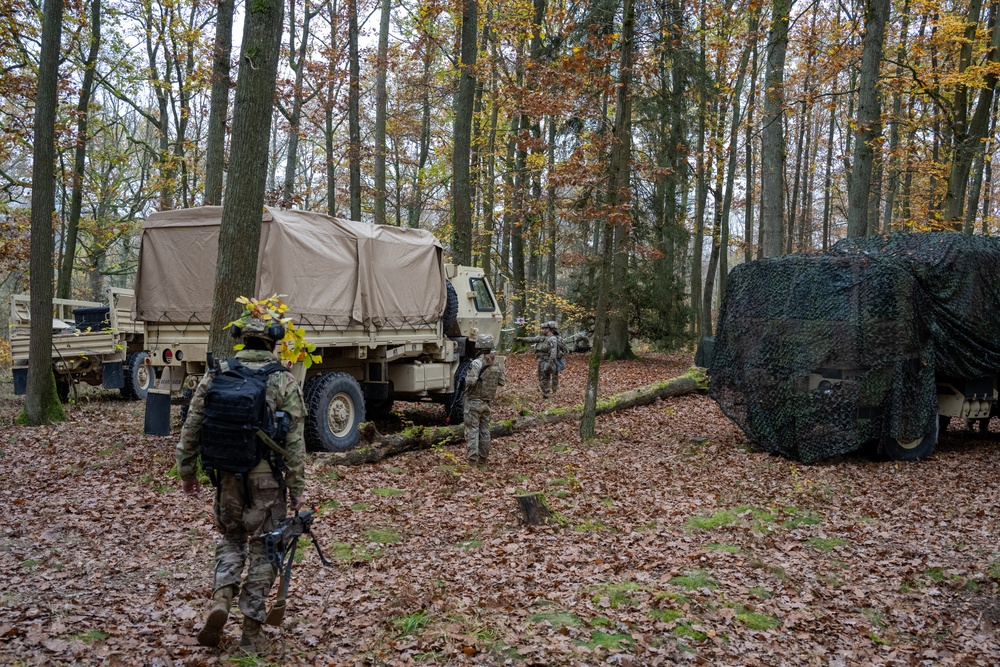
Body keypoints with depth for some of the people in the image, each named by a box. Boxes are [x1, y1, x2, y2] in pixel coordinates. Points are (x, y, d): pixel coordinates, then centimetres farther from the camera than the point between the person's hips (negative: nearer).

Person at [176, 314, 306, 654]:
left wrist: (187, 469, 16)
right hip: (266, 478, -2)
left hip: (227, 475, 3)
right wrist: (297, 487, -1)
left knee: (231, 538, 23)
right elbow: (294, 441, -8)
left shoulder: (217, 374, 1)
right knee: (263, 550, 10)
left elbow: (192, 426, 5)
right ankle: (251, 630, 14)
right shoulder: (284, 382, -7)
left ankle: (220, 601, 2)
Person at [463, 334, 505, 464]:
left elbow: (471, 381, -27)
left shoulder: (477, 363, -18)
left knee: (472, 430, -3)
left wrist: (467, 377, -7)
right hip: (487, 402, 6)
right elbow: (501, 382, 9)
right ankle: (483, 457, 20)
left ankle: (472, 459, -6)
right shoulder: (496, 364, 3)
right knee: (485, 430, 14)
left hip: (474, 401, -6)